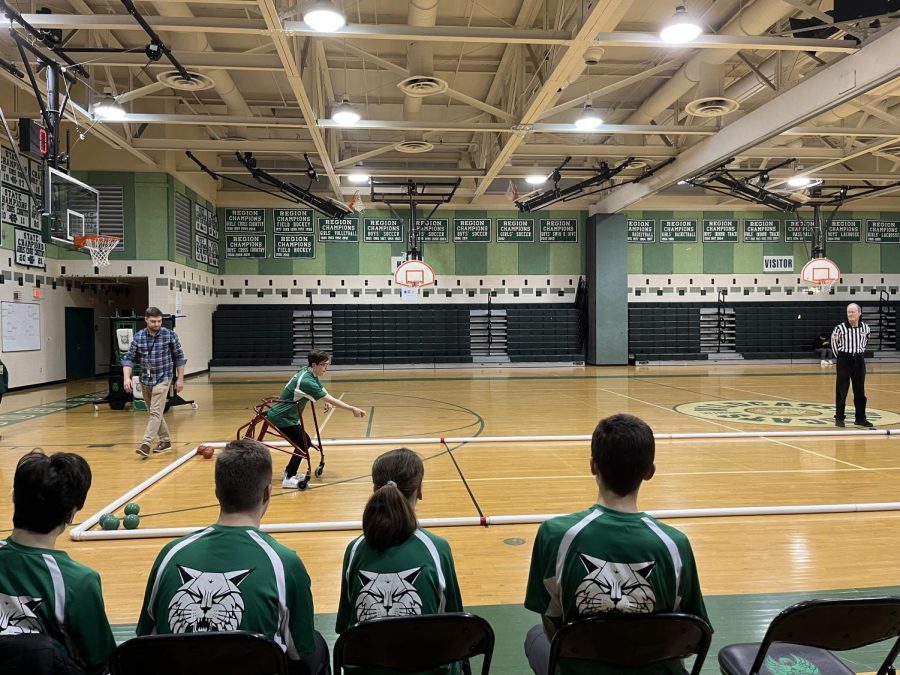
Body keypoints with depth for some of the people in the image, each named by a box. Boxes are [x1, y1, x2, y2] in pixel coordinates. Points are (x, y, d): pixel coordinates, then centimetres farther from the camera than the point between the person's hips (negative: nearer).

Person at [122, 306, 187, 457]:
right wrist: (127, 377, -15)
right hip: (145, 380, 4)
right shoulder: (138, 337, -3)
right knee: (154, 413, 13)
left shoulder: (170, 335, -9)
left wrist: (180, 378, -2)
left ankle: (146, 444, -16)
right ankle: (166, 441, 25)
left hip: (162, 379, -4)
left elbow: (179, 357, -1)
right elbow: (129, 358, 0)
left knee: (155, 412, -13)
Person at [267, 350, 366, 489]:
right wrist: (353, 409, -27)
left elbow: (322, 390, 14)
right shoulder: (306, 381, -29)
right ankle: (289, 479, -3)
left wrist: (327, 402, -7)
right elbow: (330, 400, -28)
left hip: (287, 416, 9)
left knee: (305, 442, 12)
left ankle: (288, 472, 25)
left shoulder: (309, 373, -1)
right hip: (281, 417, -9)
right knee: (303, 444, -9)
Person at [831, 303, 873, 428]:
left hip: (859, 361, 3)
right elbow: (834, 342, 4)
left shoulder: (865, 327, -1)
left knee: (860, 391, 9)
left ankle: (860, 418, 18)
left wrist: (861, 351, 15)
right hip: (844, 361, -3)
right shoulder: (840, 327, -11)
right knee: (841, 390, 0)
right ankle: (839, 418, 8)